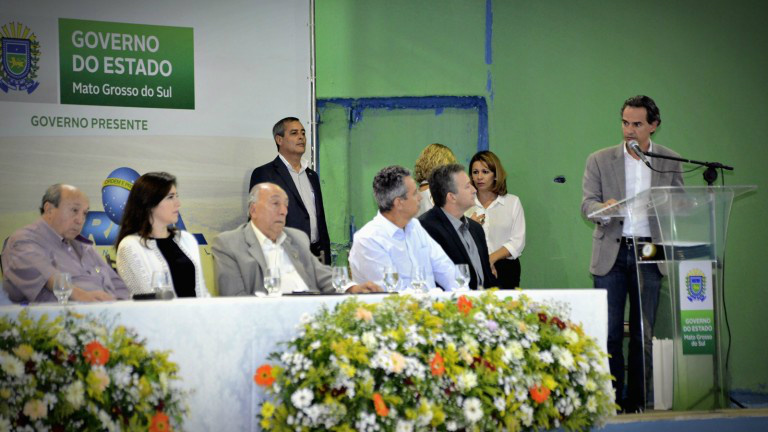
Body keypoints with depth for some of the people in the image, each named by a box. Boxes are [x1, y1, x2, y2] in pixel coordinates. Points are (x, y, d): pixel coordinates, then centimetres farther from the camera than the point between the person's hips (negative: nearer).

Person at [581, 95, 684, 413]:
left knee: (644, 334, 2)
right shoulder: (600, 160, 7)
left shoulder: (670, 163, 8)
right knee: (609, 332, -5)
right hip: (611, 253, -1)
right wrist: (604, 207, -22)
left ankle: (636, 401, 8)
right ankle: (610, 400, 2)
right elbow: (587, 203, 2)